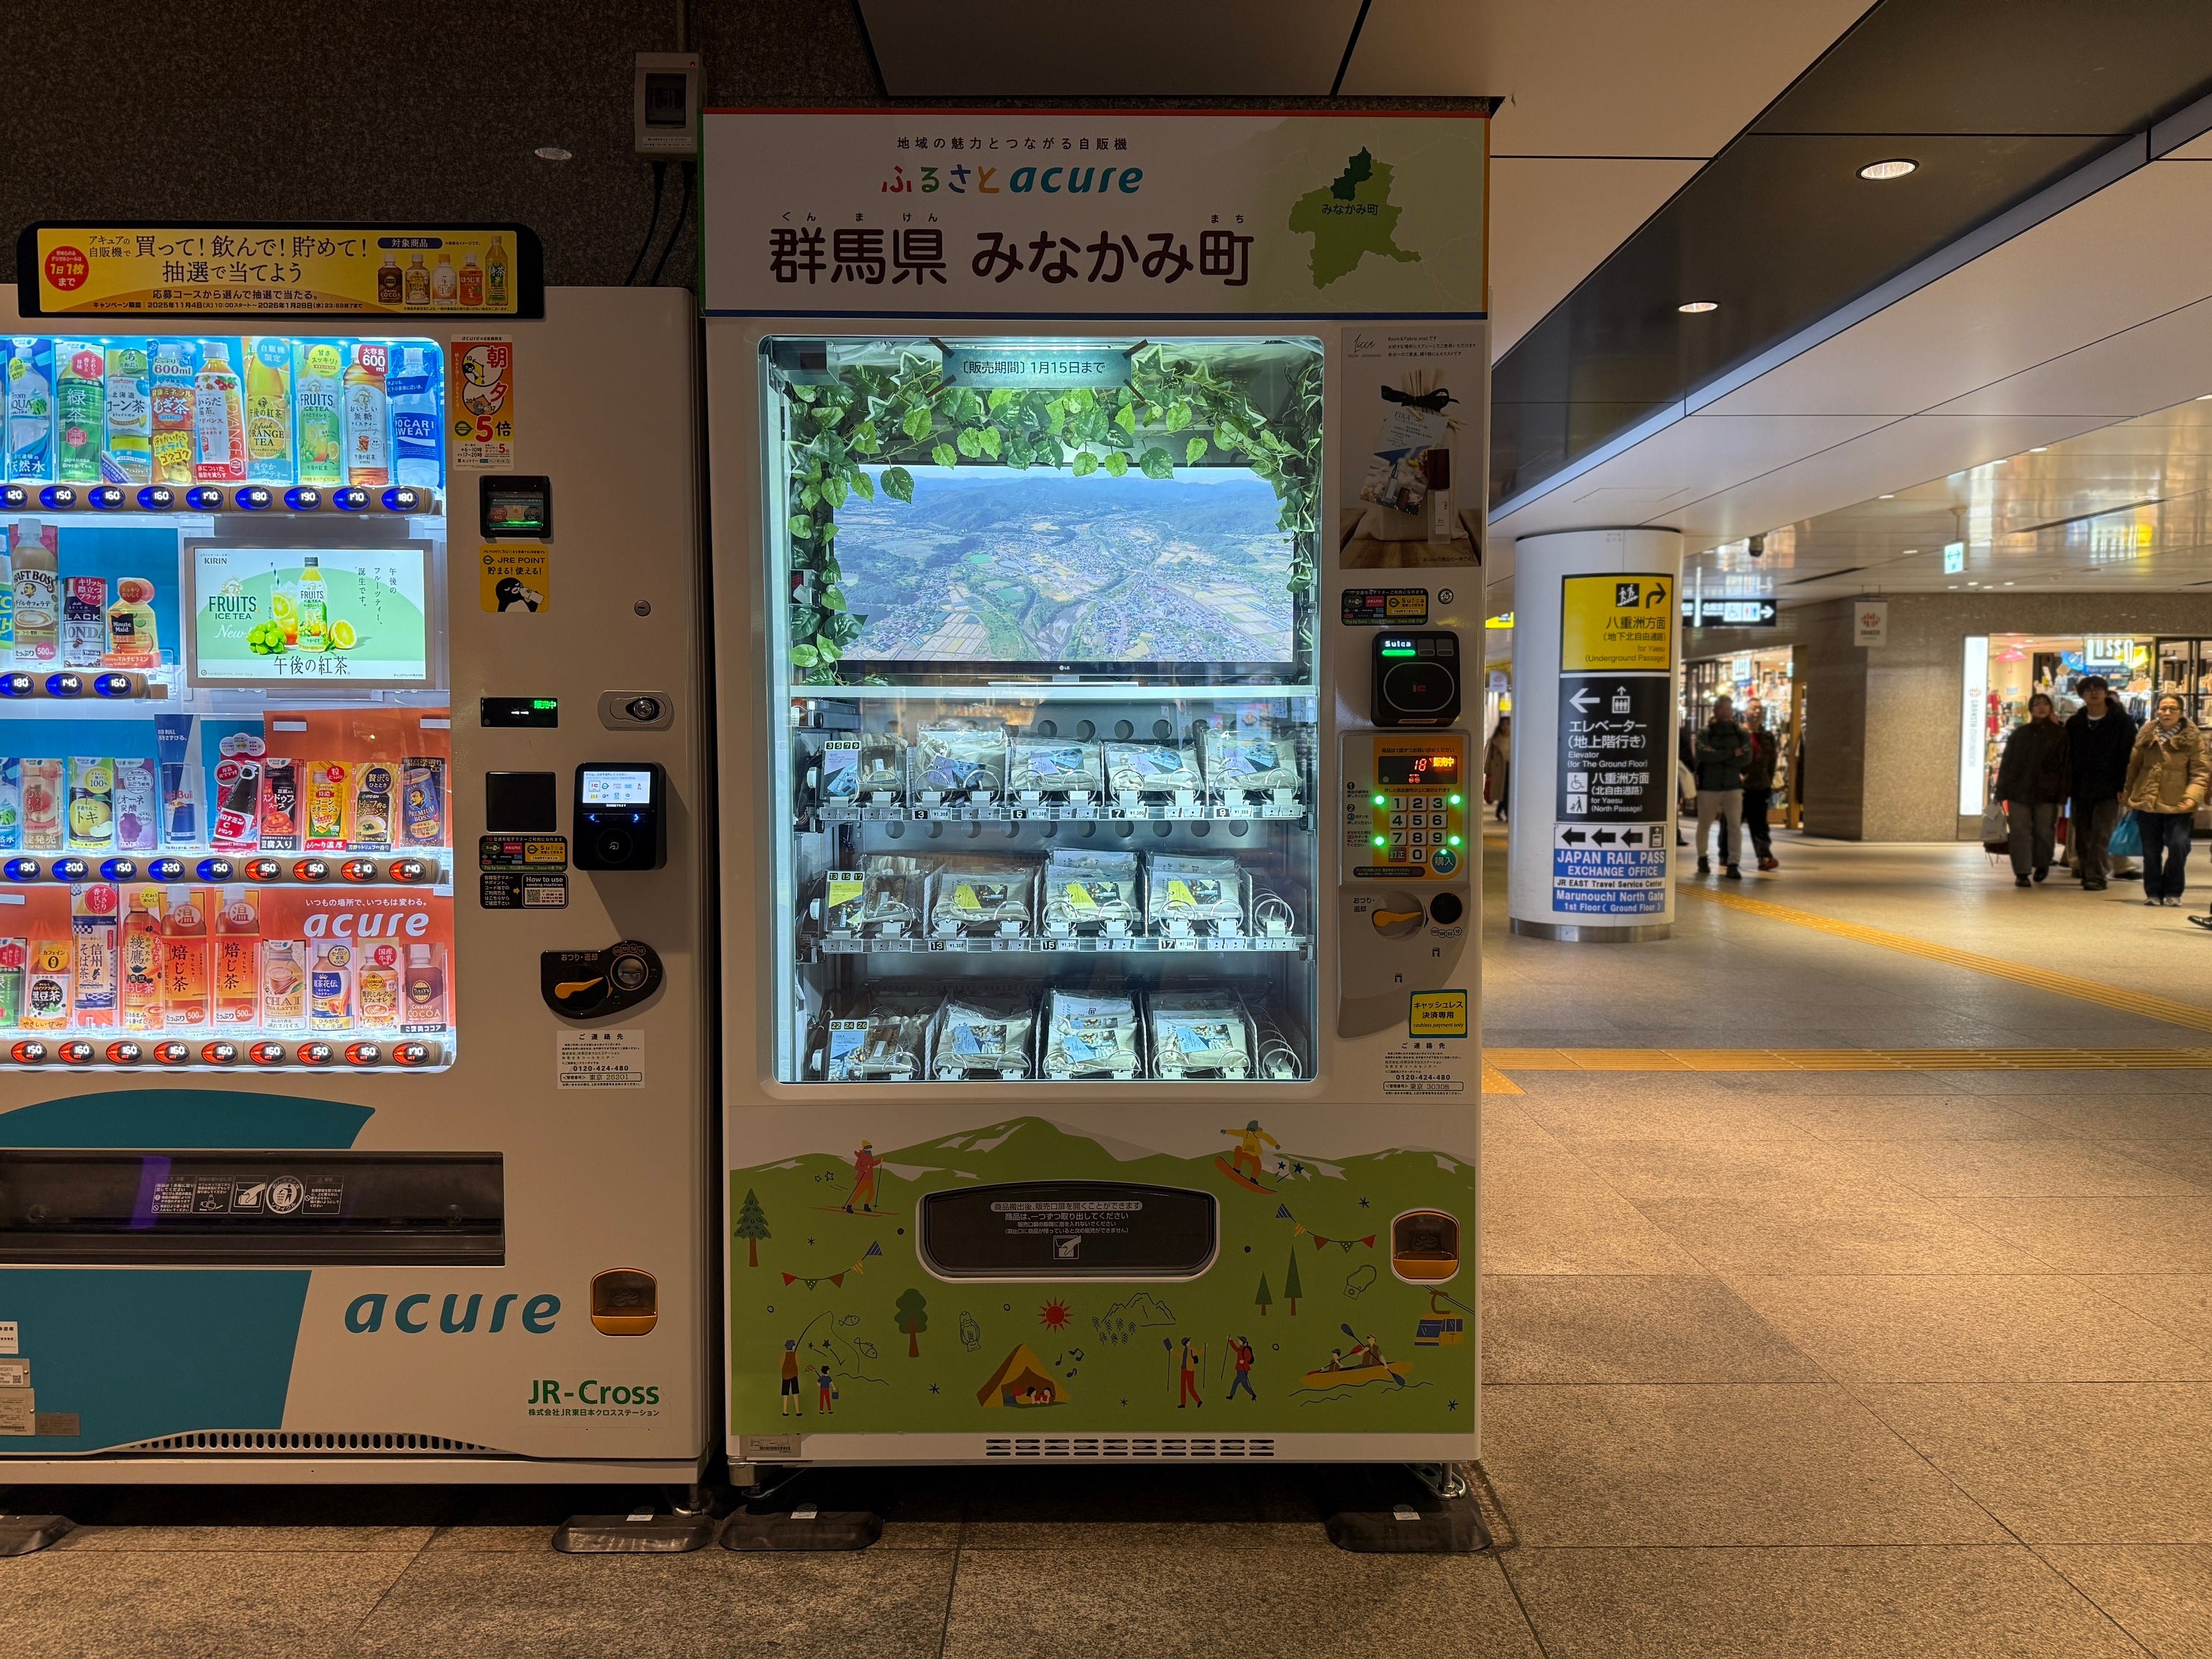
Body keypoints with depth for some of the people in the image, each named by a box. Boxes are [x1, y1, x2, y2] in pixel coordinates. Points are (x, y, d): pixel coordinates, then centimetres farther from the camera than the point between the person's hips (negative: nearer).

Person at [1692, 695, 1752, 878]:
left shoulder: (1742, 734, 5)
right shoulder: (1705, 733, 0)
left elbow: (1746, 759, -10)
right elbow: (1703, 754, -19)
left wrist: (1718, 758, -14)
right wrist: (1731, 753, -17)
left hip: (1733, 787, 0)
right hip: (1708, 787, 0)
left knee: (1735, 826, -10)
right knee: (1704, 825, 11)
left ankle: (1732, 865, -9)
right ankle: (1702, 859, 31)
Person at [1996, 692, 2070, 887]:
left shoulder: (2060, 734, 5)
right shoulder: (2019, 733, 11)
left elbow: (2065, 765, 0)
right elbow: (2006, 763, 8)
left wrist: (2062, 793, -8)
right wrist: (2001, 791, 1)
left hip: (2046, 792, -1)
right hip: (2019, 790, 1)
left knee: (2044, 832, 4)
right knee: (2020, 832, -3)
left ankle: (2042, 865, 29)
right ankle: (2022, 872, 2)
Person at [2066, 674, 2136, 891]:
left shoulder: (2122, 722, -1)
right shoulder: (2075, 723, 11)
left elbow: (2126, 757, -5)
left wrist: (2121, 786, -12)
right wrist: (2068, 785, 4)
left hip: (2108, 789, -4)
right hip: (2080, 789, 4)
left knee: (2101, 835, -8)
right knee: (2082, 835, 8)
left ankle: (2097, 876, -6)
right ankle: (2085, 870, 17)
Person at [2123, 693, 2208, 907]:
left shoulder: (2193, 738, -1)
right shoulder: (2146, 736, 7)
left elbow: (2200, 772, -5)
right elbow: (2133, 766, 12)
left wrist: (2193, 796, -18)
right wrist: (2127, 793, 8)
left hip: (2177, 804, -2)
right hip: (2146, 801, 2)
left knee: (2178, 846, -10)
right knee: (2151, 851, 7)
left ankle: (2172, 893, 7)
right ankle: (2153, 893, 19)